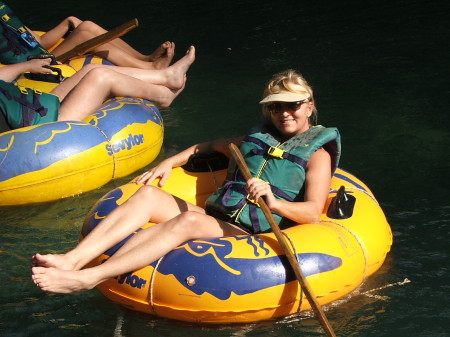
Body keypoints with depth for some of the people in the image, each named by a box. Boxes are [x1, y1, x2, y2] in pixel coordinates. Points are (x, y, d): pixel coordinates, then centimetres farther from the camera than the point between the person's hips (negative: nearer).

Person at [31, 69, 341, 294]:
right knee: (148, 195, -16)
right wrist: (169, 163, 28)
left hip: (251, 234, -7)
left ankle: (87, 278, -48)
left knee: (186, 221, -35)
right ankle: (73, 259, -34)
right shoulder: (259, 138, 25)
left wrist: (274, 202, -29)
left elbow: (312, 212, -10)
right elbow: (213, 146, 42)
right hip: (215, 216, 7)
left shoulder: (317, 152, 5)